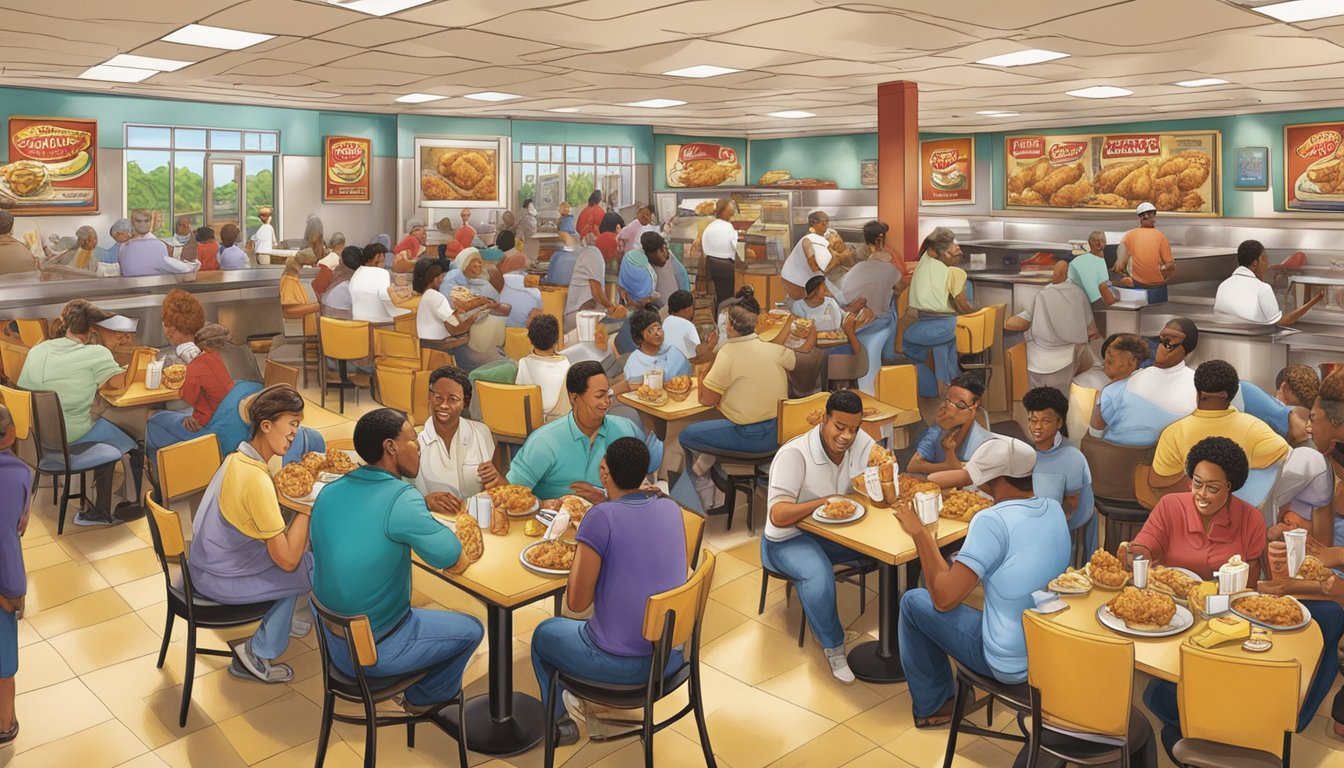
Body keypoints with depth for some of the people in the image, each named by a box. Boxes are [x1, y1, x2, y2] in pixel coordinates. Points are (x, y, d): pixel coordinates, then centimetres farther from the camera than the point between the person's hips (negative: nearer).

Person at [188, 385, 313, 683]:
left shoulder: (238, 457, -1)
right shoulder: (256, 479, -28)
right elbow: (287, 560, -25)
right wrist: (306, 505, -21)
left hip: (208, 563, 9)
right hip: (219, 581, -9)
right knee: (316, 569, -3)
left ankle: (278, 620, 27)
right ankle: (258, 653, 6)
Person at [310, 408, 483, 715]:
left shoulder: (329, 493, -5)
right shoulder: (402, 499, -27)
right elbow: (458, 563, -19)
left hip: (333, 642, 7)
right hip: (373, 653, -7)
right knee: (470, 630, 15)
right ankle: (425, 698, 35)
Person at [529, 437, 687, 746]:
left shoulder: (601, 517, -21)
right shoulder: (670, 507, -4)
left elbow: (577, 603, -16)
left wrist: (580, 547, -3)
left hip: (621, 663, -5)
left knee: (544, 633, 25)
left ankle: (560, 723, 39)